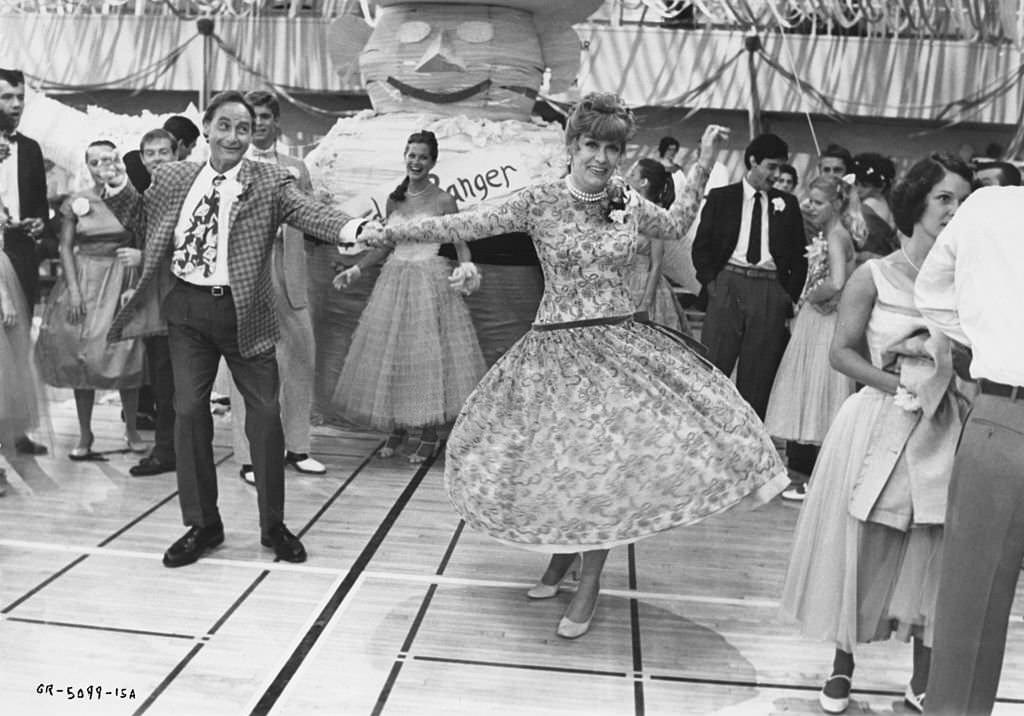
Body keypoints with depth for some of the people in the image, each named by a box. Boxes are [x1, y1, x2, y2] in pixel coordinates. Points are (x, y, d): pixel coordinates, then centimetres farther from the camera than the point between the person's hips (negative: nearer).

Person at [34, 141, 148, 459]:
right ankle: (85, 435, 14)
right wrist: (73, 291, -6)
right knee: (81, 357, 3)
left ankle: (131, 429, 15)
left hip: (123, 281, -1)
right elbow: (66, 247, 1)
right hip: (84, 280, 1)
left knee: (126, 355, 0)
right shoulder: (76, 201, 3)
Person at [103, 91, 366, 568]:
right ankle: (201, 524, 21)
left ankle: (273, 525, 18)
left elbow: (309, 211, -19)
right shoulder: (172, 177, 8)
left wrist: (350, 229, -39)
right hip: (186, 309, 3)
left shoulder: (269, 182, -3)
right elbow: (141, 216, 21)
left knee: (265, 412, 1)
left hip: (244, 310, -2)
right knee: (189, 411, 5)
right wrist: (118, 187, 1)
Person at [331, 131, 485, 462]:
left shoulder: (442, 200, -5)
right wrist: (356, 269, 15)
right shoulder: (393, 200, 9)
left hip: (430, 281, -5)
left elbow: (460, 243, -4)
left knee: (428, 354, -2)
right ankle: (395, 429, 19)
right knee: (390, 355, 6)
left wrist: (466, 265, -24)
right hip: (394, 279, 5)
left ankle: (430, 436, 9)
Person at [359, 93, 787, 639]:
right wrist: (391, 232, -15)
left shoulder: (628, 204, 4)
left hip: (618, 343, 2)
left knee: (604, 458, -1)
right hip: (557, 347, -2)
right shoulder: (540, 200, -6)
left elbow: (675, 226, 23)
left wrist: (703, 164, 18)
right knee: (556, 460, 6)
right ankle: (561, 550, 36)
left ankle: (589, 583, 15)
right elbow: (469, 225, -9)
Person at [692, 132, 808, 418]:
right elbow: (701, 245, 7)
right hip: (728, 284, -1)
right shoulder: (721, 197, 9)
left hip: (771, 291, 2)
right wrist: (710, 281, -5)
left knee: (758, 376, 2)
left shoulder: (787, 204, 13)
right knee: (713, 365, -5)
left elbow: (800, 255, 14)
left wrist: (791, 294, 3)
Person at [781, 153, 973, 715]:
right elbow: (842, 352, -4)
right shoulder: (874, 276, -4)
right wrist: (900, 386, -15)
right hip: (878, 429, -2)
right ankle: (842, 666, 27)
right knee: (861, 551, 6)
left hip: (944, 433, 2)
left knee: (933, 558, 8)